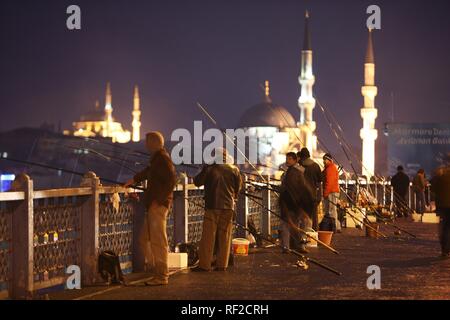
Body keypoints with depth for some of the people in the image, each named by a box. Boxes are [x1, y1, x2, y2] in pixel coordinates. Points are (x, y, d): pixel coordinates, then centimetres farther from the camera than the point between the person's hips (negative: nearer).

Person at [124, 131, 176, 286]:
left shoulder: (162, 158, -12)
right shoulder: (157, 158, 18)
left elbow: (171, 179, -22)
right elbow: (148, 171, 38)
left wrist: (159, 199, -23)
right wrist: (134, 179, 49)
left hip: (158, 205, -10)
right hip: (153, 205, 10)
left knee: (158, 241, -7)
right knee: (146, 239, 14)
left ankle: (161, 276, -3)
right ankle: (155, 270, 18)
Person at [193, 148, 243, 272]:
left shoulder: (208, 169, -7)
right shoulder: (234, 170, 1)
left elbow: (197, 182, 1)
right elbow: (239, 186, 10)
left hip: (212, 206, -2)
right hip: (228, 206, 2)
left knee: (208, 236, 0)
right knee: (225, 237, 8)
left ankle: (204, 265, -3)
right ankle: (222, 264, 7)